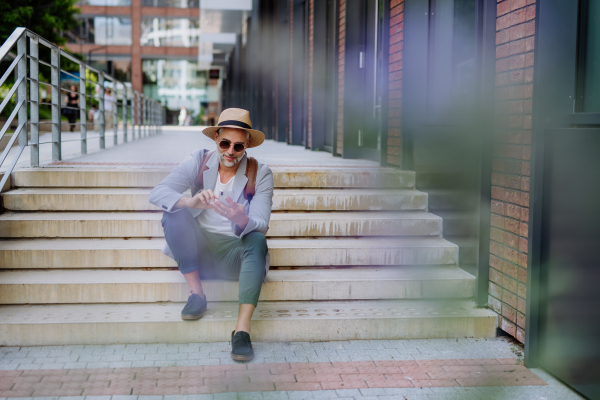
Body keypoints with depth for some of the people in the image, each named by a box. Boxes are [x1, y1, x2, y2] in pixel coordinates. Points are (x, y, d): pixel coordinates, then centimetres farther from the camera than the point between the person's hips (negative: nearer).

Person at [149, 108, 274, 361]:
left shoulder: (260, 174, -4)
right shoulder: (199, 162, -1)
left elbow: (261, 225, -15)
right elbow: (157, 193, -14)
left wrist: (242, 220, -40)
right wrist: (190, 202, -36)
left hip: (235, 251, -1)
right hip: (199, 248, 2)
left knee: (258, 240, -33)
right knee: (173, 212, -23)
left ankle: (242, 329, -39)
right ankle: (196, 294, -17)